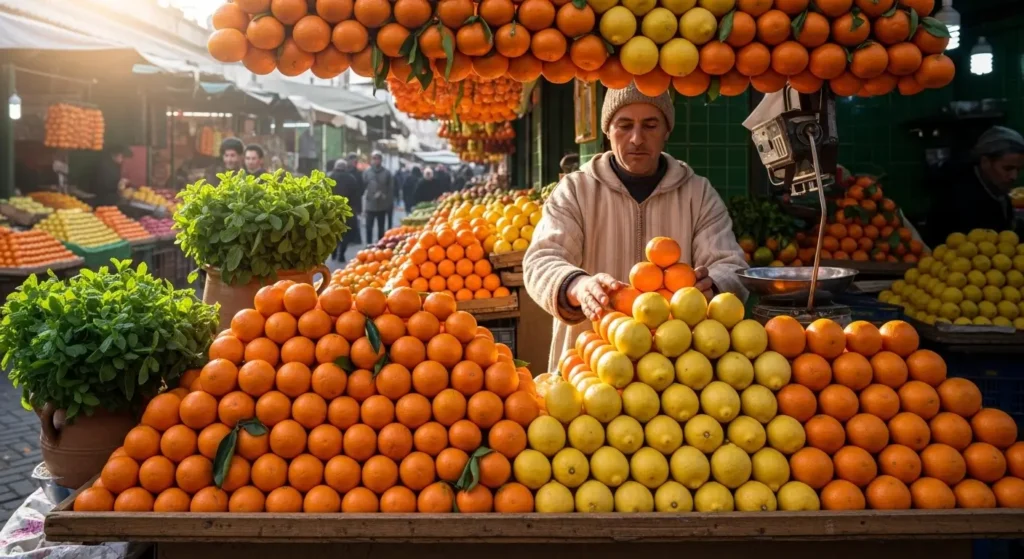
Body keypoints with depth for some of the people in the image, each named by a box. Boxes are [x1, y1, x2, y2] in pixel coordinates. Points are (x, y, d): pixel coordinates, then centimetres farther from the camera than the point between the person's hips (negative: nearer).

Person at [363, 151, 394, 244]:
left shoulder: (387, 173, -2)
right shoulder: (366, 172, -1)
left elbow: (391, 189, -1)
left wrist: (390, 204, -4)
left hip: (382, 205, 0)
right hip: (370, 205, 0)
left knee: (381, 227, 11)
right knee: (369, 226, 4)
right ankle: (369, 245, 12)